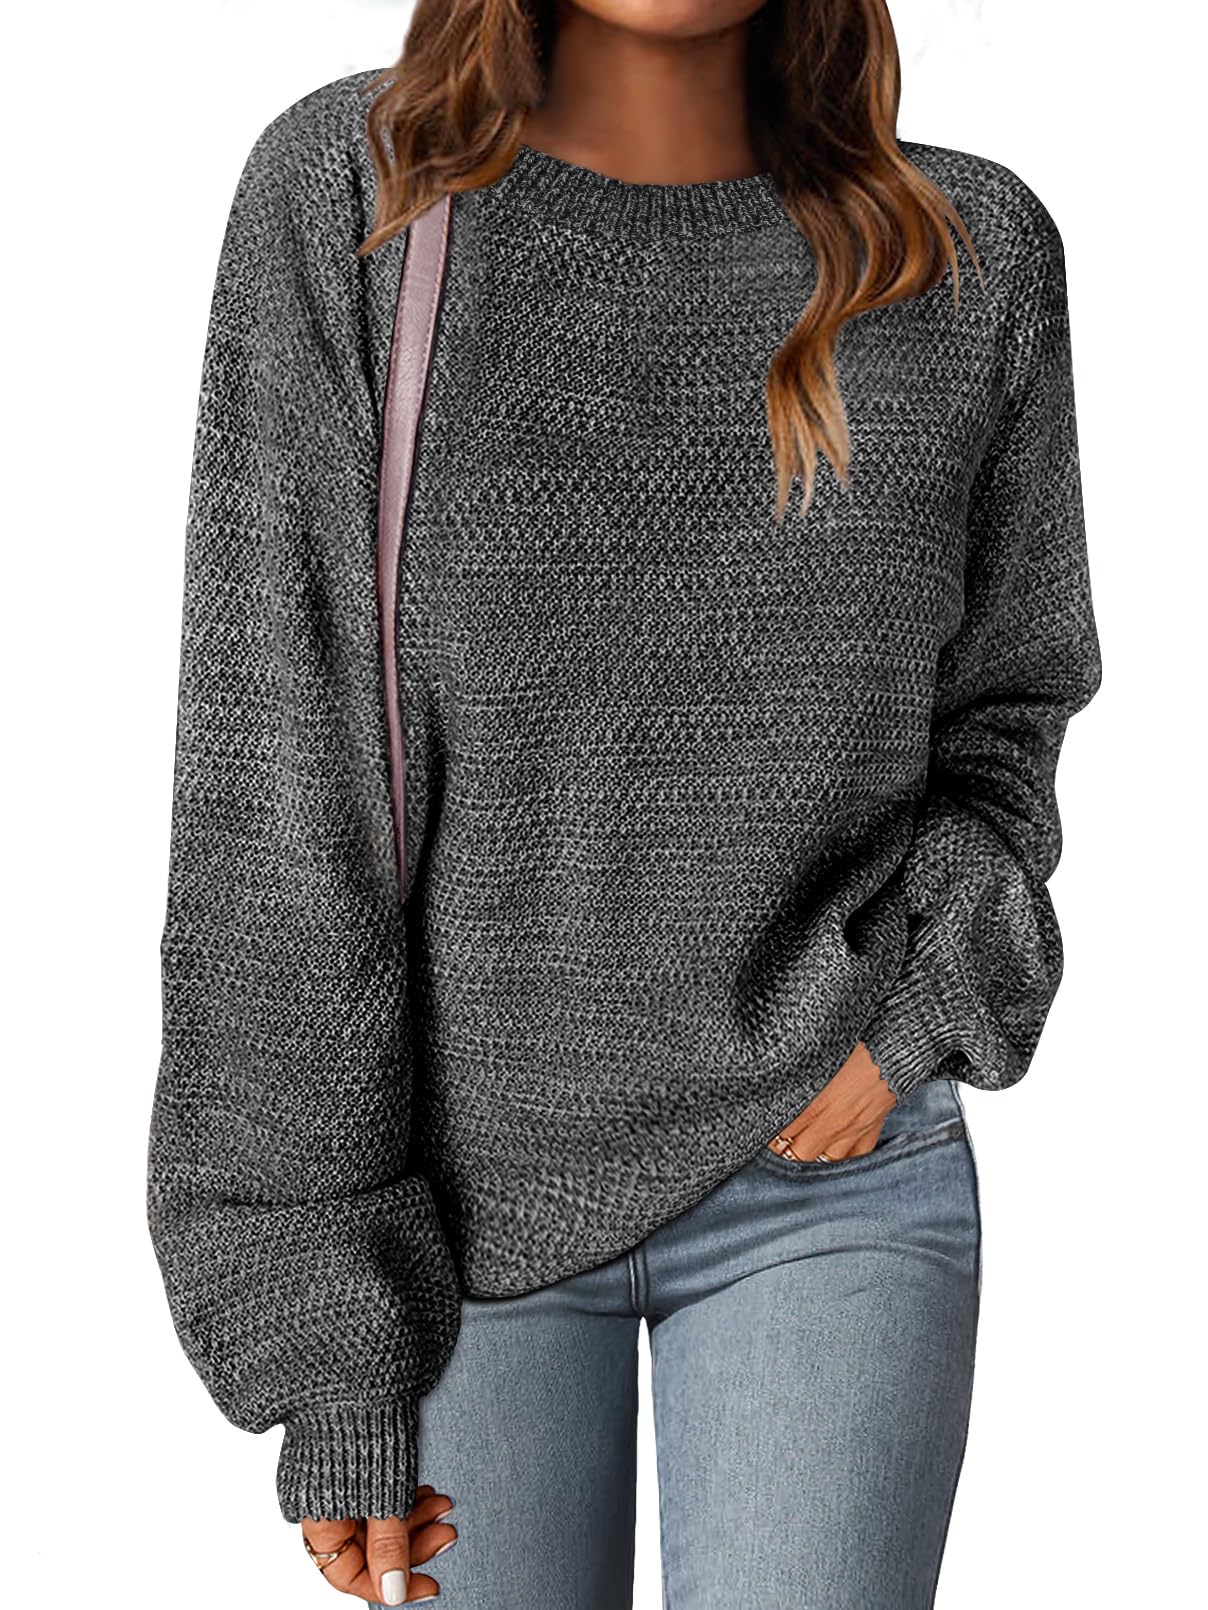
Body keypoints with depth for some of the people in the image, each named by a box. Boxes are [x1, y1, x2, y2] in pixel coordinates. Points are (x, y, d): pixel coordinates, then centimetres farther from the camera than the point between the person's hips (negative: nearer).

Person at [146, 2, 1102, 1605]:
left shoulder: (974, 251, -3)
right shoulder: (348, 192, -8)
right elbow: (273, 789, -10)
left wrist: (920, 1017, -9)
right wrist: (319, 1334, -12)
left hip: (827, 1187, 1)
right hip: (456, 1171, 0)